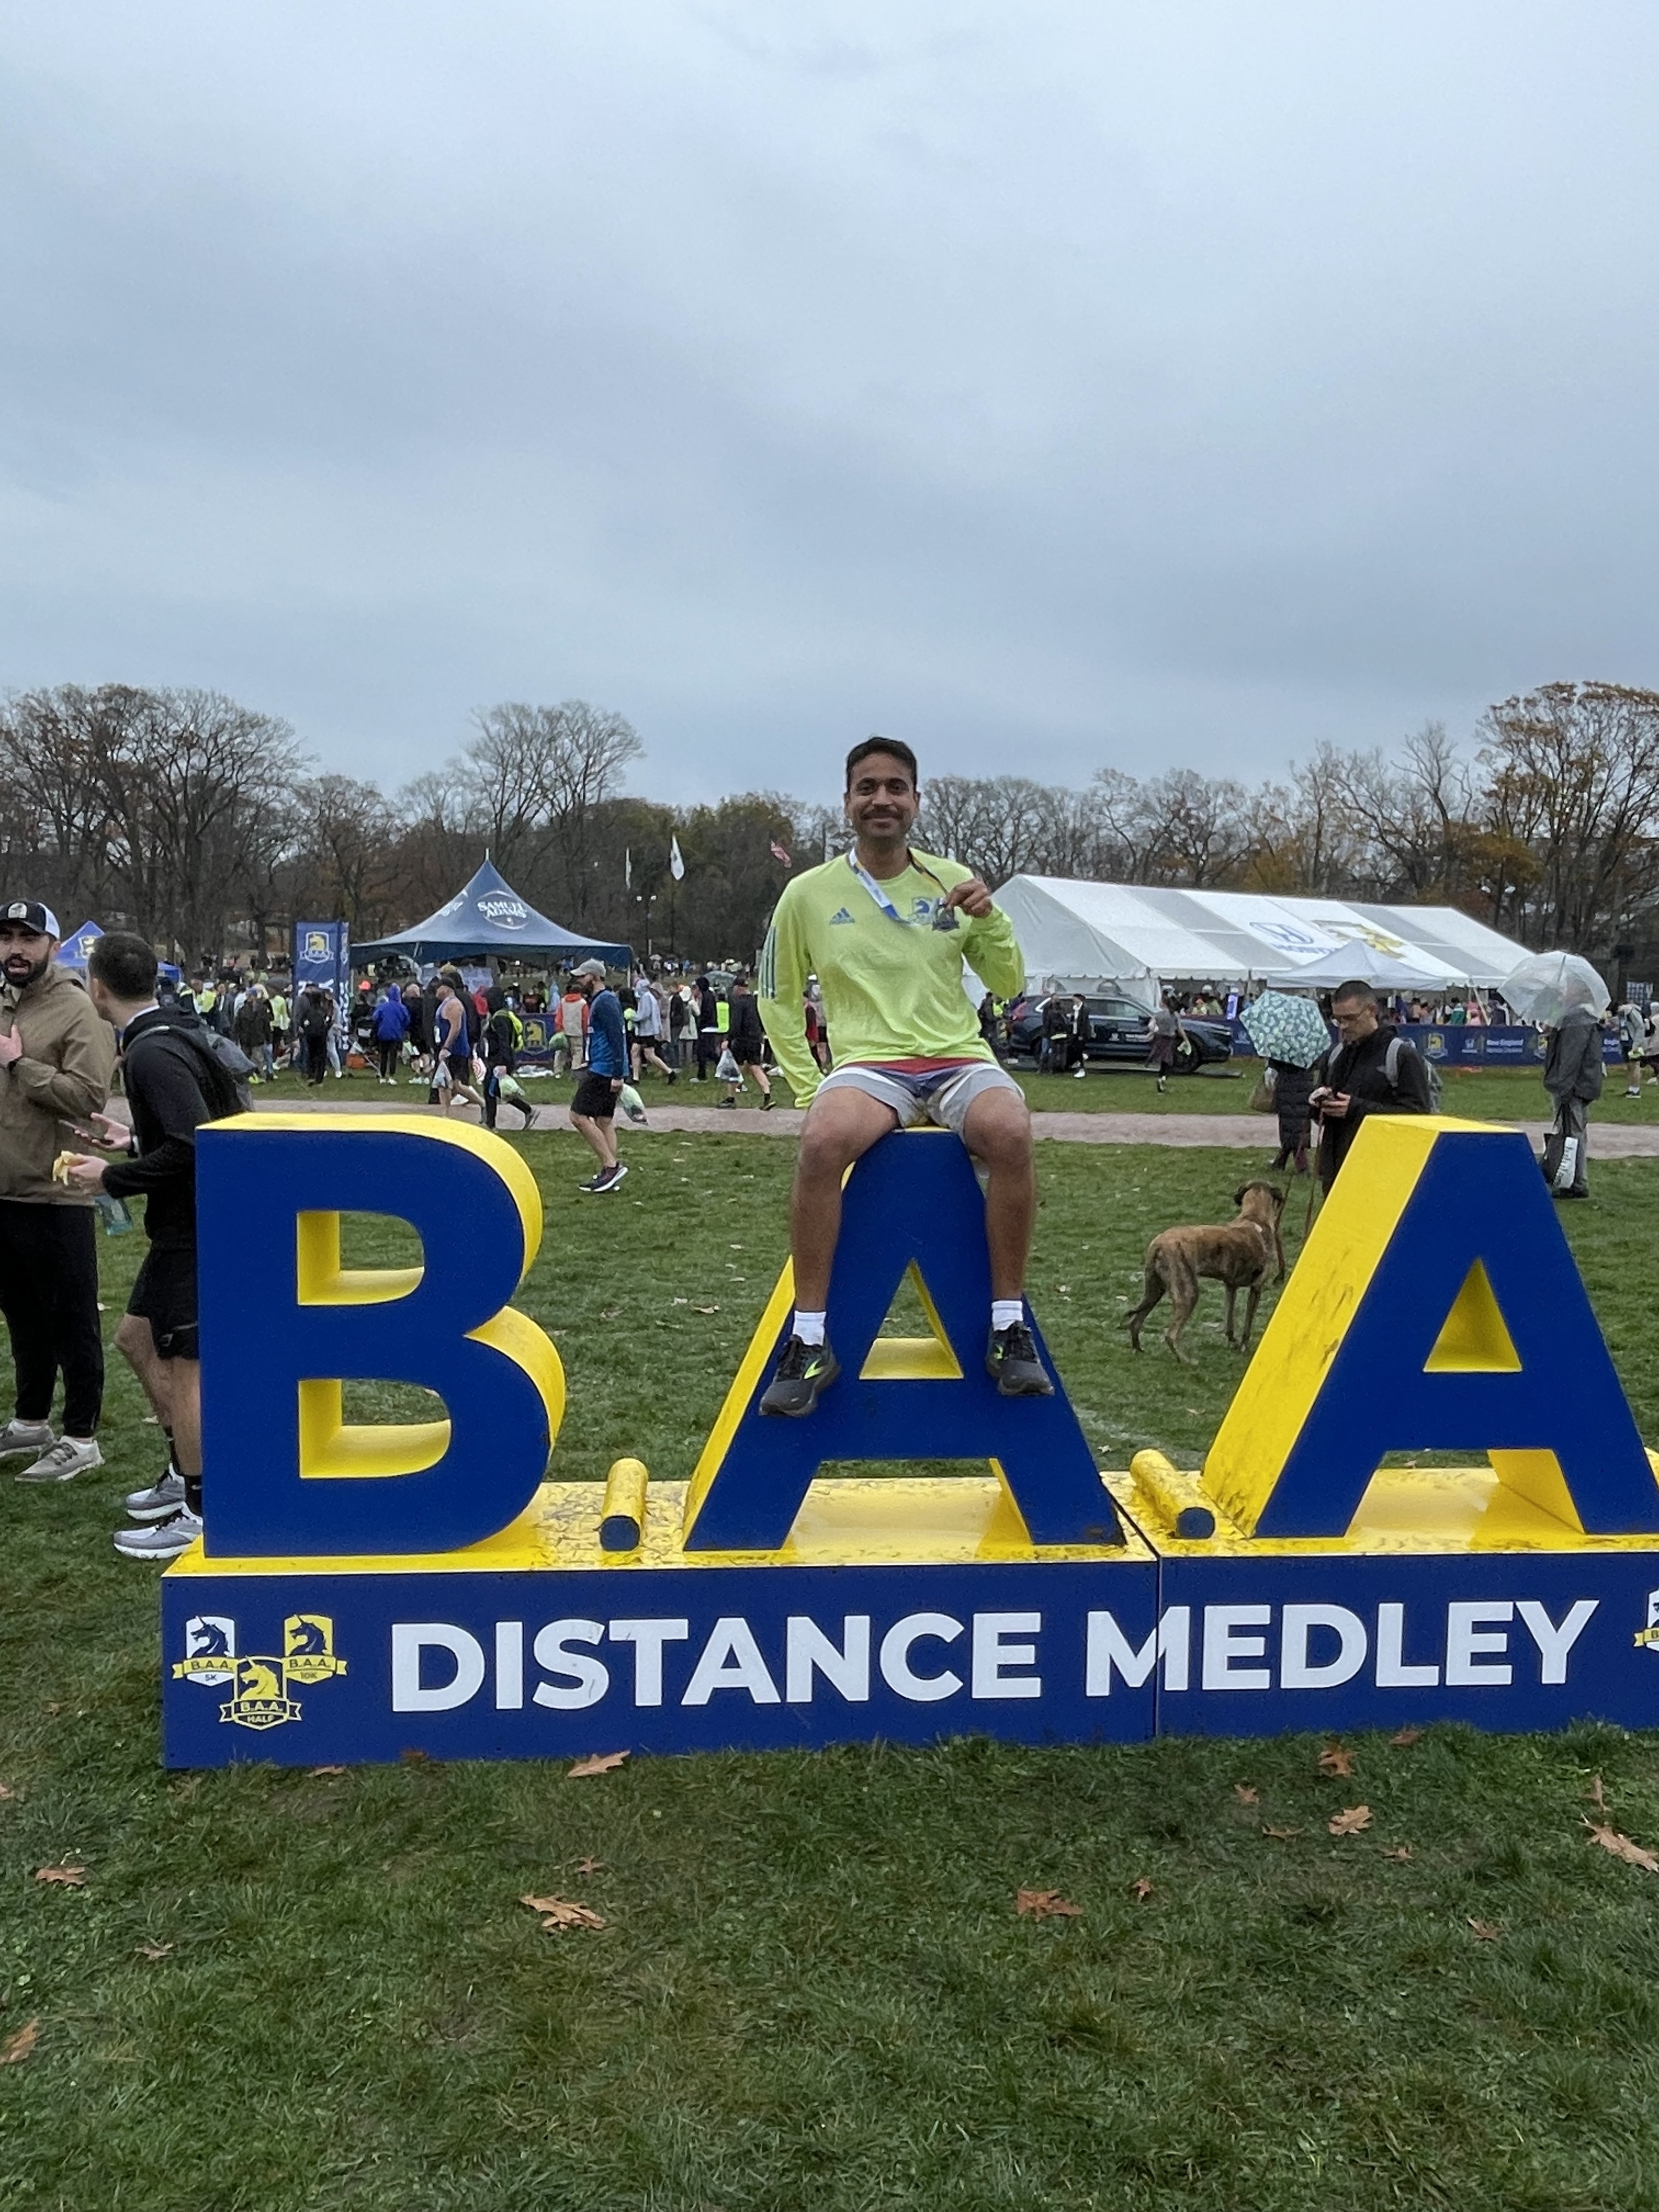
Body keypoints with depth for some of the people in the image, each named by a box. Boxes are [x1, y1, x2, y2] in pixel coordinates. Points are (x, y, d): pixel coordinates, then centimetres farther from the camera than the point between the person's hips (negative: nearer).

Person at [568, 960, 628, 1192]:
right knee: (603, 1122, 10)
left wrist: (617, 1075, -24)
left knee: (578, 1116, -8)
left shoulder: (604, 1002, -14)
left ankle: (611, 1165, -8)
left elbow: (617, 1039, -21)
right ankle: (609, 1173, 12)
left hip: (603, 1070, -10)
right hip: (606, 1071, 10)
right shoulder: (598, 1001, 18)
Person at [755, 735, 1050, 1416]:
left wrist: (990, 919, -4)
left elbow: (1009, 984, 15)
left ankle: (1009, 1327, -18)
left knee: (1010, 1134, -33)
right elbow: (779, 1001, 14)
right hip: (869, 1065, -1)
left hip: (960, 1060, 1)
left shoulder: (952, 880, 10)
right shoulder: (809, 893, 6)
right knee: (822, 1143, -36)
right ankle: (810, 1341, -22)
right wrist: (809, 1087, 2)